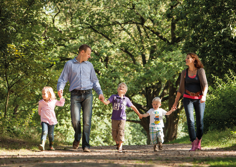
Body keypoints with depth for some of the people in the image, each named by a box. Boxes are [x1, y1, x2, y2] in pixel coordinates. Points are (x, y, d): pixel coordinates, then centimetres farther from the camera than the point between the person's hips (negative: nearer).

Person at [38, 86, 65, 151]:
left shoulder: (54, 101, 3)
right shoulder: (41, 102, 3)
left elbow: (61, 104, 19)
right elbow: (39, 110, 21)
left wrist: (61, 97, 10)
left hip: (52, 120, 1)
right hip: (44, 120, -1)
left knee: (51, 134, 7)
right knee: (44, 132, -21)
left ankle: (51, 146, 24)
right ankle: (42, 144, -34)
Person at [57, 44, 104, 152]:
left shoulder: (89, 65, 19)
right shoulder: (69, 64, 10)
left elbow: (94, 81, 21)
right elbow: (63, 79, 8)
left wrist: (100, 92, 5)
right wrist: (60, 88, -13)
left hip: (87, 94, 2)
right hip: (75, 95, -2)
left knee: (87, 120, -9)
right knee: (75, 119, -13)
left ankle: (86, 145, -5)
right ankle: (77, 138, 16)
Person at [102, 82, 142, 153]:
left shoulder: (126, 99, 4)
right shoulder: (114, 97, 0)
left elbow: (133, 107, 15)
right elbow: (107, 103, -11)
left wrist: (139, 114, 22)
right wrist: (102, 100, -34)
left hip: (122, 118, -1)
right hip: (114, 118, 1)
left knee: (121, 131, -12)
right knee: (114, 132, 6)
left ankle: (120, 147, -8)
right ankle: (117, 143, 33)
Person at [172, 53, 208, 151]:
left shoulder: (200, 71, -2)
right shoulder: (184, 72, 8)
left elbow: (205, 85, -13)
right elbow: (181, 88, 15)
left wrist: (204, 96, -31)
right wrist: (176, 101, 14)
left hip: (199, 99, -2)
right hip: (188, 98, 2)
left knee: (200, 122, 0)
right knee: (190, 120, -15)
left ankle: (198, 142, 22)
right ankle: (194, 144, -17)